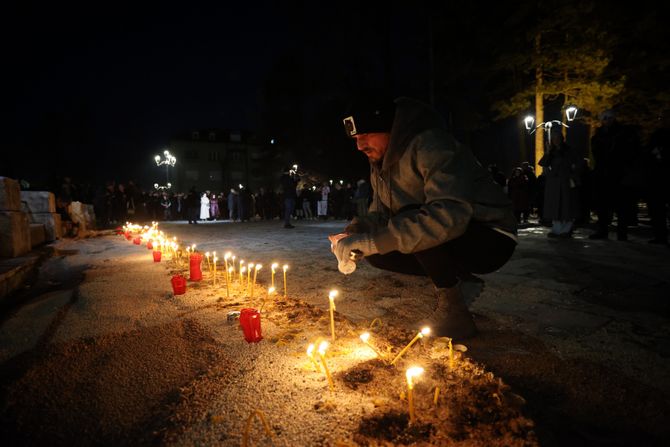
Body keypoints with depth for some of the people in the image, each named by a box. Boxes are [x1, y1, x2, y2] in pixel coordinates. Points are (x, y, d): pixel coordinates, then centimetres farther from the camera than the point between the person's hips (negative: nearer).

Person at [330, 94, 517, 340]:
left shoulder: (430, 146, -25)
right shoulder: (380, 164, 4)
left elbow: (449, 216, -39)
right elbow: (378, 214, 6)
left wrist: (369, 241, -40)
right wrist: (353, 234, -18)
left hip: (491, 239, -8)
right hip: (444, 245, 8)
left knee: (417, 226, -34)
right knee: (377, 253, -8)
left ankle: (454, 313, -13)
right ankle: (457, 280, 7)